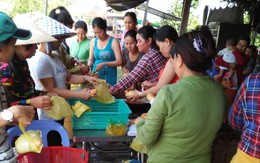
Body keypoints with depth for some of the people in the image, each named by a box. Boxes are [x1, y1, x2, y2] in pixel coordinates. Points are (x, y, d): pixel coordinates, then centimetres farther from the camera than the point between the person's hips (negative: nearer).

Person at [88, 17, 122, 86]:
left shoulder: (113, 41, -7)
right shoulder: (93, 41, 5)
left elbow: (119, 61, -12)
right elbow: (91, 59, 12)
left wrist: (104, 64, -22)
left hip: (110, 77, -3)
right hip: (96, 75, 3)